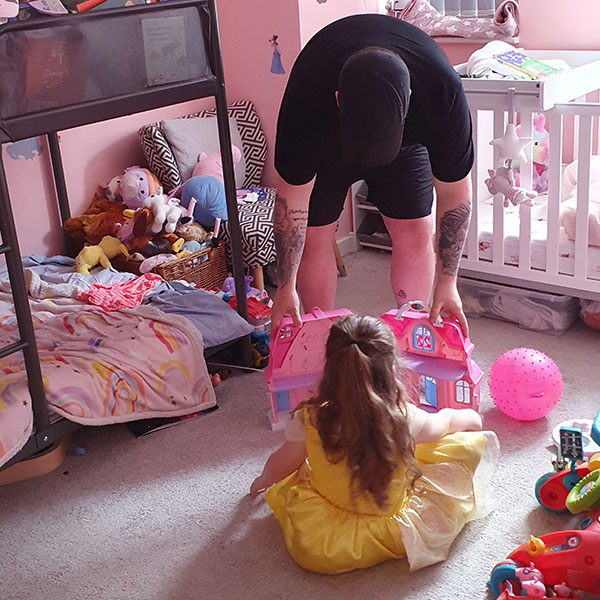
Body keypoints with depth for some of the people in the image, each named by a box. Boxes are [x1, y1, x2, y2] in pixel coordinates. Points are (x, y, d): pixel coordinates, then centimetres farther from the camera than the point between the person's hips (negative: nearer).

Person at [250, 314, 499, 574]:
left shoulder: (310, 418, -21)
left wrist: (263, 481, 23)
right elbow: (445, 422, 1)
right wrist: (470, 417, 25)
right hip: (394, 537, -1)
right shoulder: (402, 418, -23)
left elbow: (279, 466, -2)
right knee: (474, 443, 3)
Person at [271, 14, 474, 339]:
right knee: (313, 235, -7)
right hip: (323, 139, -1)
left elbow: (454, 192, -26)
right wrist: (286, 287, -25)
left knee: (416, 231, -6)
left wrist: (447, 282, -24)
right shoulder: (305, 99, -42)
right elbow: (292, 196, -28)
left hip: (408, 137, 1)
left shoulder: (443, 92, -40)